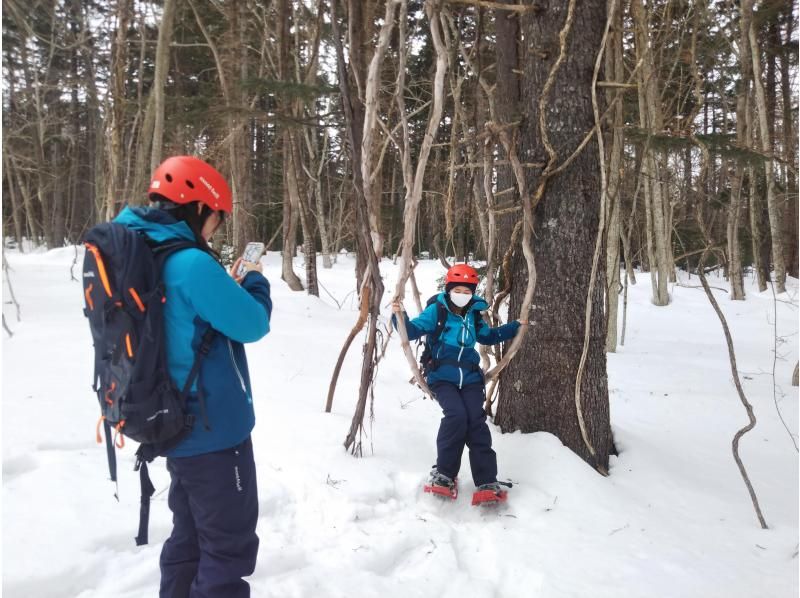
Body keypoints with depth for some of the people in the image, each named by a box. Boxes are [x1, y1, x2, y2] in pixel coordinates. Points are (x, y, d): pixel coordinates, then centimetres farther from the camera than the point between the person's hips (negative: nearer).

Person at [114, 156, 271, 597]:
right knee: (229, 542, 6)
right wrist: (254, 281, 0)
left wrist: (229, 288, 6)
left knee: (191, 534, 24)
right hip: (213, 428, -9)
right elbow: (252, 325, -18)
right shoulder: (192, 264, -25)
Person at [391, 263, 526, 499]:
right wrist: (400, 316, -26)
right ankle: (444, 473, -9)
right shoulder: (437, 310, -2)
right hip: (442, 377, -4)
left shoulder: (474, 315, 13)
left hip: (470, 378, 4)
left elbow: (488, 336, 31)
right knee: (456, 415, -25)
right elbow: (413, 330, -7)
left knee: (476, 420, -13)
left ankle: (487, 481, -8)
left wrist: (515, 327, 25)